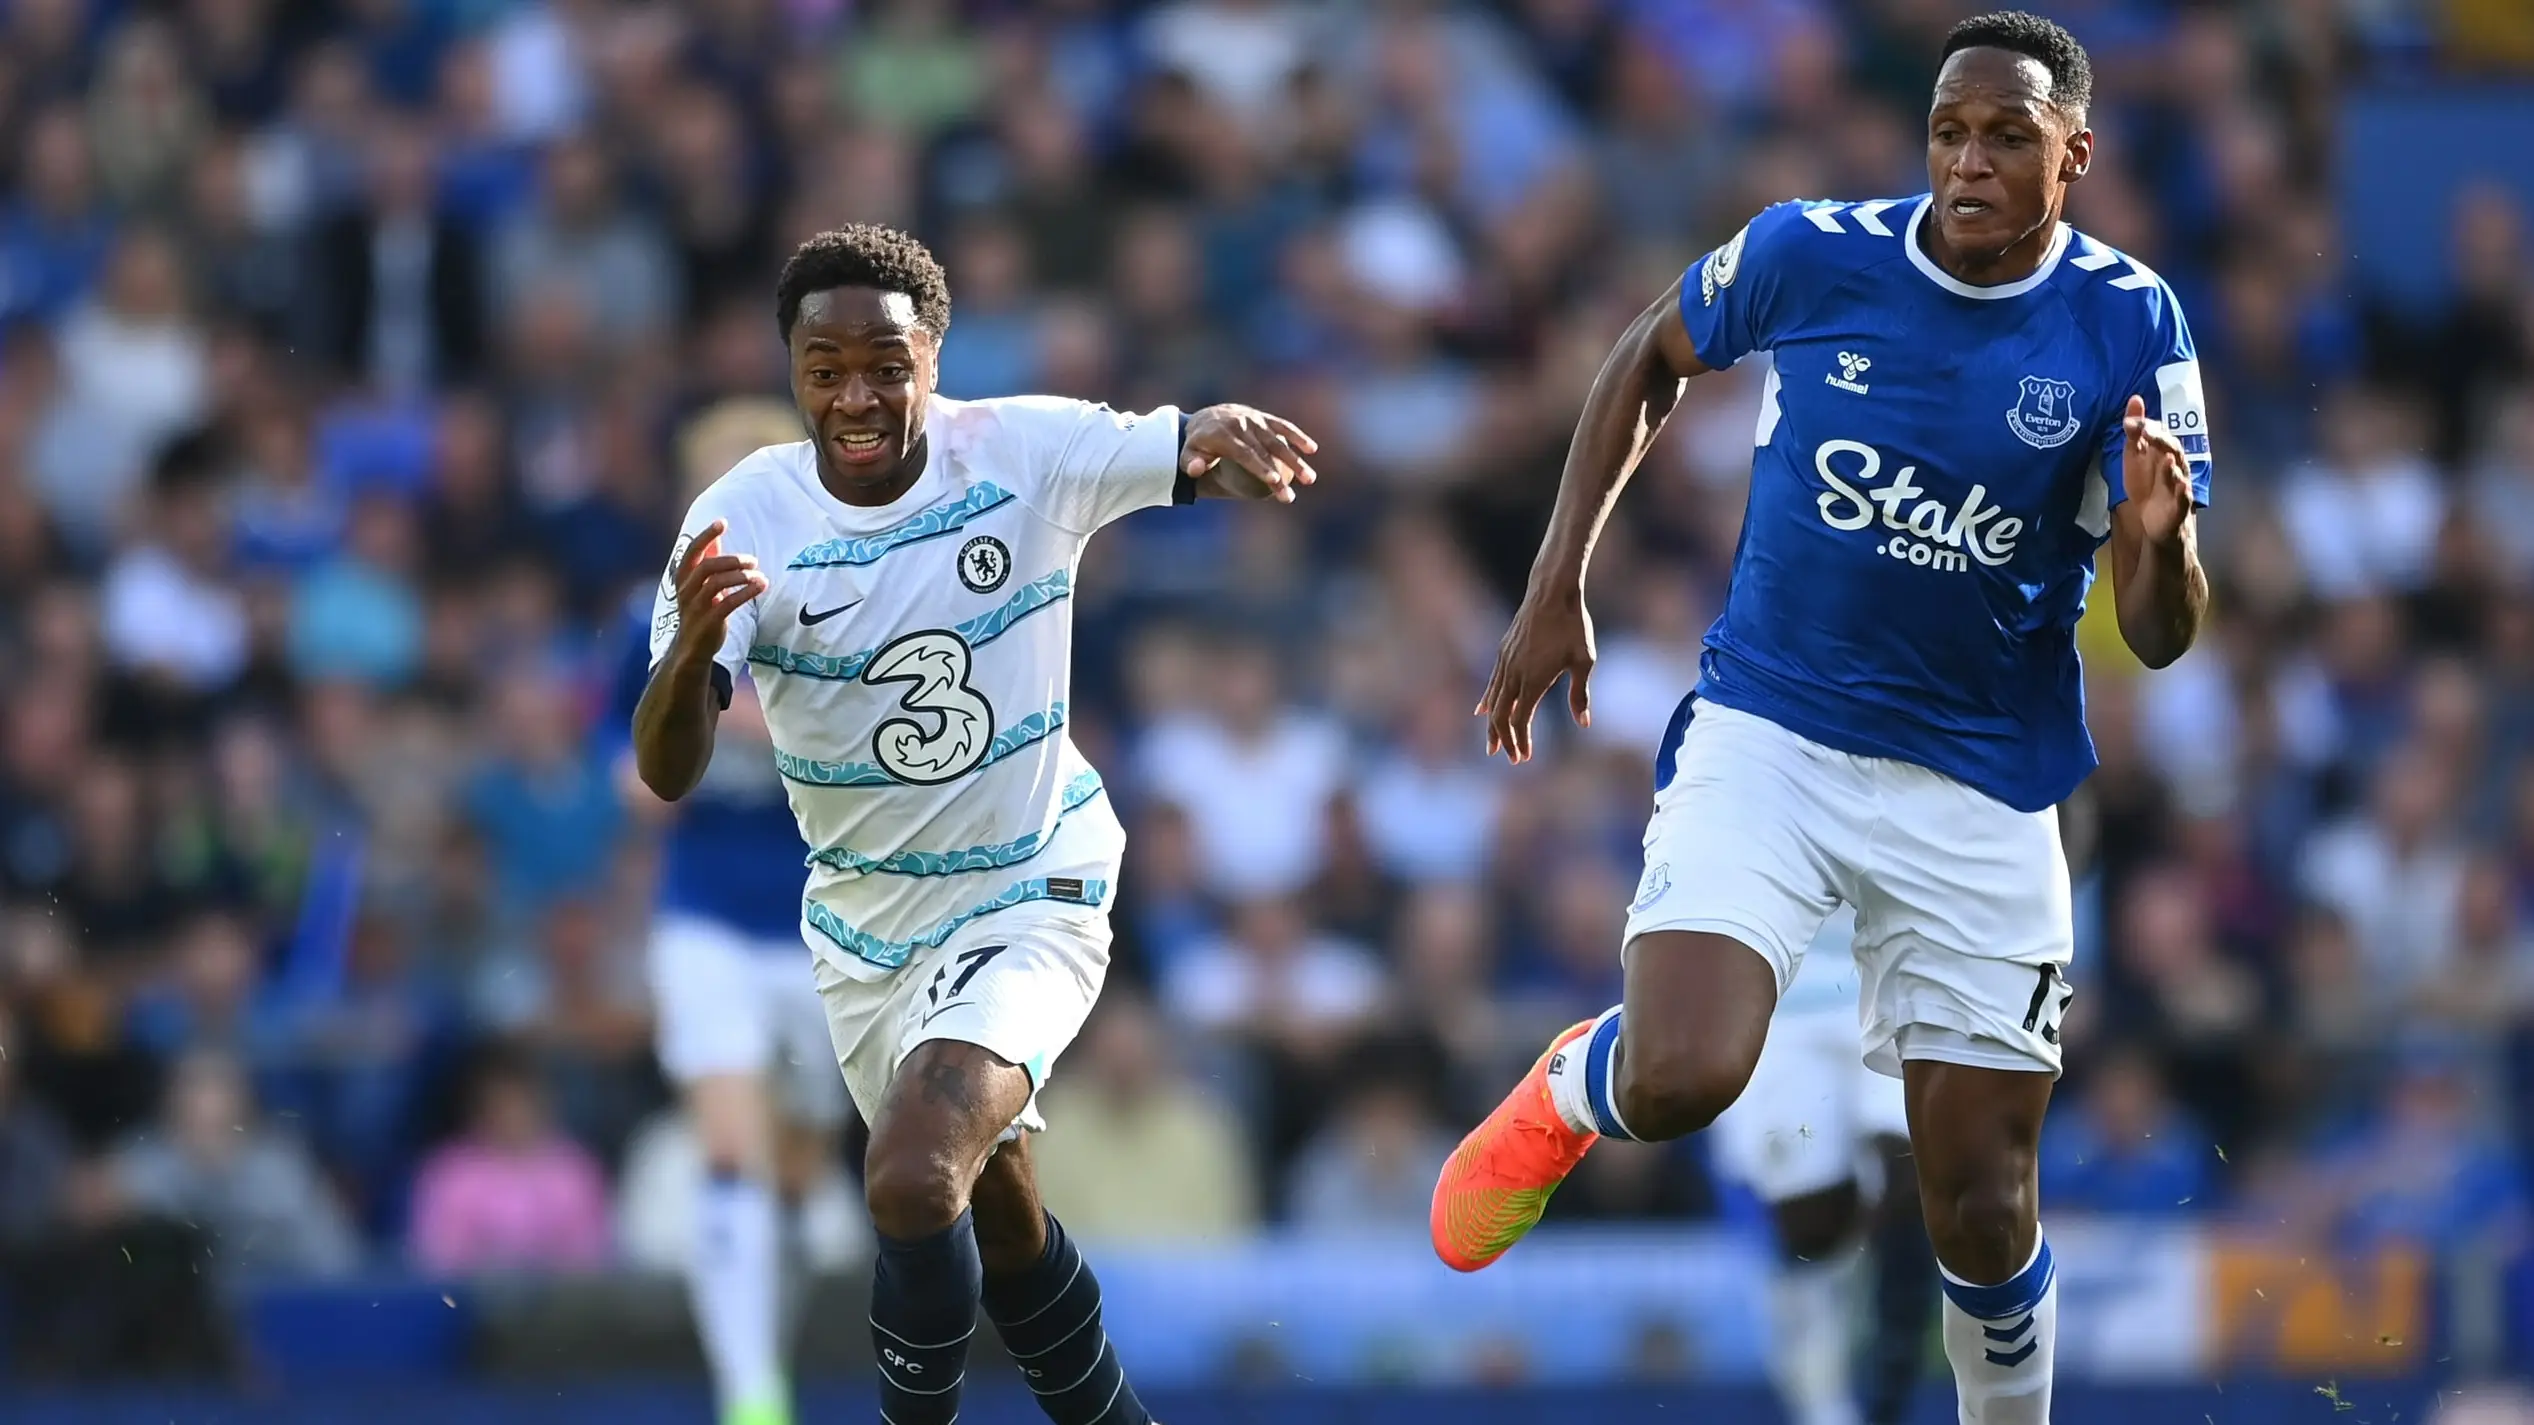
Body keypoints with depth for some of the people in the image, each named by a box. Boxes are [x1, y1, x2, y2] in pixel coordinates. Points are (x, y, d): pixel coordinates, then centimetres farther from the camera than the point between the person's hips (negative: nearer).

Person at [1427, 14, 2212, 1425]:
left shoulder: (2129, 324, -9)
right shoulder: (1810, 253, -9)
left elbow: (2158, 639, -10)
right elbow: (1651, 362, 12)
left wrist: (2159, 540, -33)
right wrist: (1557, 591, 7)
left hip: (1982, 782, 0)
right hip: (1768, 735, 0)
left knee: (1983, 1210, 0)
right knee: (1676, 1083, -23)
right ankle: (1571, 1088, 14)